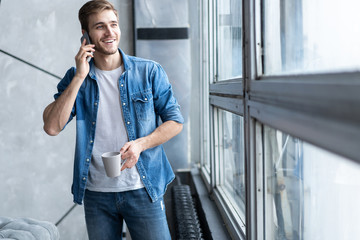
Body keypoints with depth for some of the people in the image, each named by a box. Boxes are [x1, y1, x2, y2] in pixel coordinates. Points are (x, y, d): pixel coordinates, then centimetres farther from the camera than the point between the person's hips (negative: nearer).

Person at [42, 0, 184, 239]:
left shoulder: (149, 71, -1)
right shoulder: (76, 78, 3)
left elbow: (175, 121, 1)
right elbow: (52, 127, -9)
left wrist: (140, 144, -16)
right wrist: (80, 77, -13)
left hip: (143, 190, -1)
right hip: (96, 193, 2)